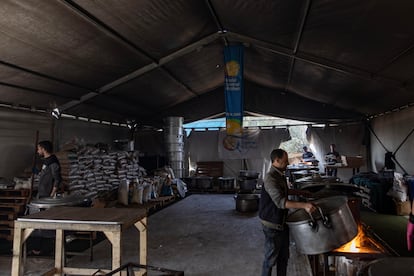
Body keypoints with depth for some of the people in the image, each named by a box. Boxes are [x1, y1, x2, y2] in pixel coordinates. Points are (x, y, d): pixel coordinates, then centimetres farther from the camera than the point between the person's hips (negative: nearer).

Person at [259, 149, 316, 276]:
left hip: (282, 222, 9)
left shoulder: (280, 175, 7)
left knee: (284, 255, 20)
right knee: (271, 258, 5)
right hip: (272, 225, -9)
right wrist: (304, 205, -41)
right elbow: (280, 202, -35)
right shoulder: (270, 178, -25)